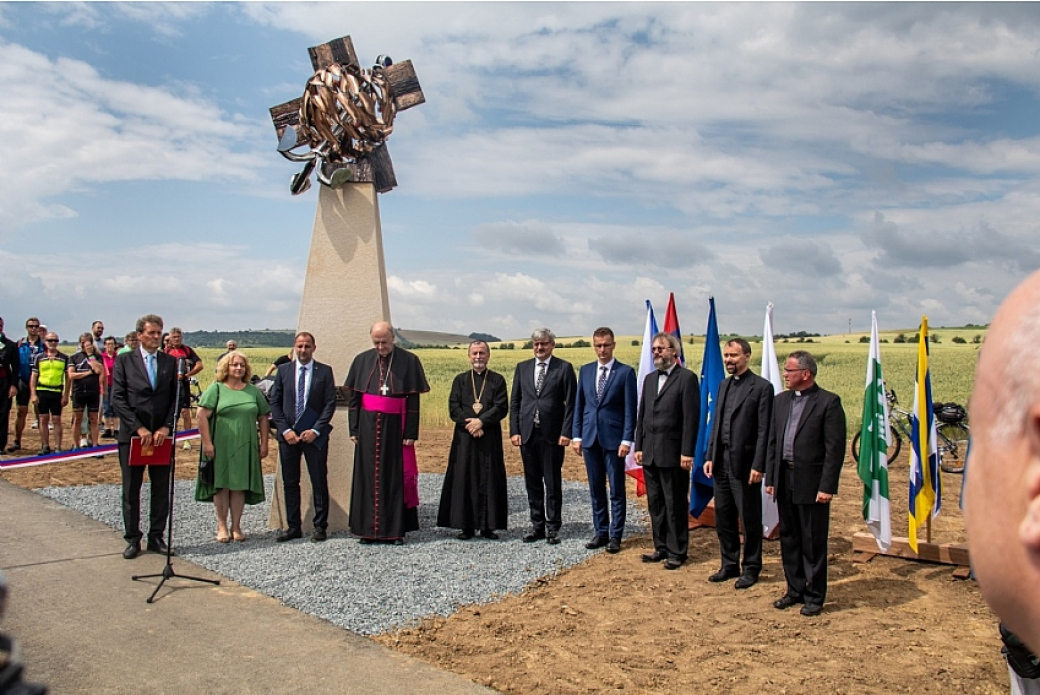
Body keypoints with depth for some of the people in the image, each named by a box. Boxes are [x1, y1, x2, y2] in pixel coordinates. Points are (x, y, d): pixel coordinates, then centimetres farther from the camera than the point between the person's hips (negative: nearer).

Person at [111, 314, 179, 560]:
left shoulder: (170, 362, 7)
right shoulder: (124, 360, 1)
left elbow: (176, 399, 5)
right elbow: (117, 398, -5)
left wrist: (166, 427, -9)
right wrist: (138, 428, -13)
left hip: (161, 435, 2)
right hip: (131, 435, -2)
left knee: (161, 490, 6)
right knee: (131, 490, 6)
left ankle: (156, 537, 16)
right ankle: (132, 539, 15)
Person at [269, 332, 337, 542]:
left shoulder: (325, 371, 1)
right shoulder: (283, 370, 7)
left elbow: (330, 404, -2)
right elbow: (274, 402, 5)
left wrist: (315, 430, -11)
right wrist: (285, 430, -6)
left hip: (314, 435, -2)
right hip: (288, 434, 2)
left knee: (319, 482, 2)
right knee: (289, 482, 8)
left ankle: (320, 527, 12)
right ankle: (293, 527, 17)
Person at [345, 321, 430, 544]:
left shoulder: (409, 361, -2)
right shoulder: (362, 361, 6)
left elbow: (414, 400, -3)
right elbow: (353, 397, 9)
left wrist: (411, 433, -8)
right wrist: (354, 429, 3)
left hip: (395, 426, -2)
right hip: (368, 427, 3)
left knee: (395, 476, 2)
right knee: (368, 476, 5)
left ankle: (395, 530, 9)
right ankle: (369, 529, 13)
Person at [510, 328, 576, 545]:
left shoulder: (564, 368, 0)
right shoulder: (522, 368, 11)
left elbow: (571, 403, -4)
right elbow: (514, 402, 10)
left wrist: (566, 432, -11)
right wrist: (514, 431, 2)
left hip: (552, 434, -4)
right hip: (527, 433, 4)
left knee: (553, 483, 3)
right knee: (532, 482, 9)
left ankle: (552, 527, 13)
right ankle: (537, 525, 19)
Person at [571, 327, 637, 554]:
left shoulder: (626, 372, -4)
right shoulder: (585, 371, 9)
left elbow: (630, 409, -6)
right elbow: (579, 405, 11)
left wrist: (627, 440, -12)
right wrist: (577, 435, 5)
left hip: (614, 438, -4)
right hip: (590, 438, 4)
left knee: (616, 490, 4)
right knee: (596, 490, 11)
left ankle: (615, 535, 12)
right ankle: (601, 532, 21)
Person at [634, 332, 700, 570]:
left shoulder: (687, 378, -7)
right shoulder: (649, 379, 15)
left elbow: (691, 418, -11)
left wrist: (687, 452, -15)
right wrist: (639, 447, 10)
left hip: (673, 454, -7)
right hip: (650, 453, 7)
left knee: (675, 505, 2)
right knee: (655, 503, 12)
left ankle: (677, 552, 12)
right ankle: (661, 547, 23)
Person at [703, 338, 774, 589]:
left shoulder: (762, 387, -9)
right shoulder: (724, 385, 14)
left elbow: (764, 431, -13)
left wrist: (758, 466, -16)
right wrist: (709, 456, 8)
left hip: (744, 464, -7)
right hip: (721, 463, 7)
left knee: (749, 520, 5)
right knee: (723, 518, 13)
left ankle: (750, 569, 19)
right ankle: (729, 565, 26)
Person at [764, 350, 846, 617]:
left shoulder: (829, 402, -8)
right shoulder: (780, 401, 10)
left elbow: (835, 448, -12)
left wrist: (827, 486, -16)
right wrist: (770, 478, 8)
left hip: (811, 483, -6)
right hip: (785, 481, 6)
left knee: (813, 542, 4)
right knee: (788, 538, 14)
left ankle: (815, 596, 17)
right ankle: (795, 590, 27)